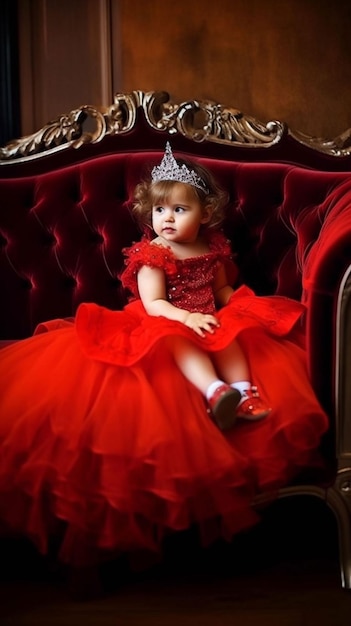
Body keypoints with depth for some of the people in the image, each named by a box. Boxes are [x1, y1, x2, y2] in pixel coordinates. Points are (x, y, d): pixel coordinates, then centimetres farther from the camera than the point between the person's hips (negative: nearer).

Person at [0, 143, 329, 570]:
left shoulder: (212, 249, 11)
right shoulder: (152, 255, -4)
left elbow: (223, 290, 24)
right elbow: (152, 303, -14)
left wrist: (241, 306, 4)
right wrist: (187, 317, -29)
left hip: (208, 322, 5)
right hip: (165, 326, -5)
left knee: (231, 335, -26)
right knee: (179, 341, -37)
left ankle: (244, 390, -39)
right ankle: (215, 391, -57)